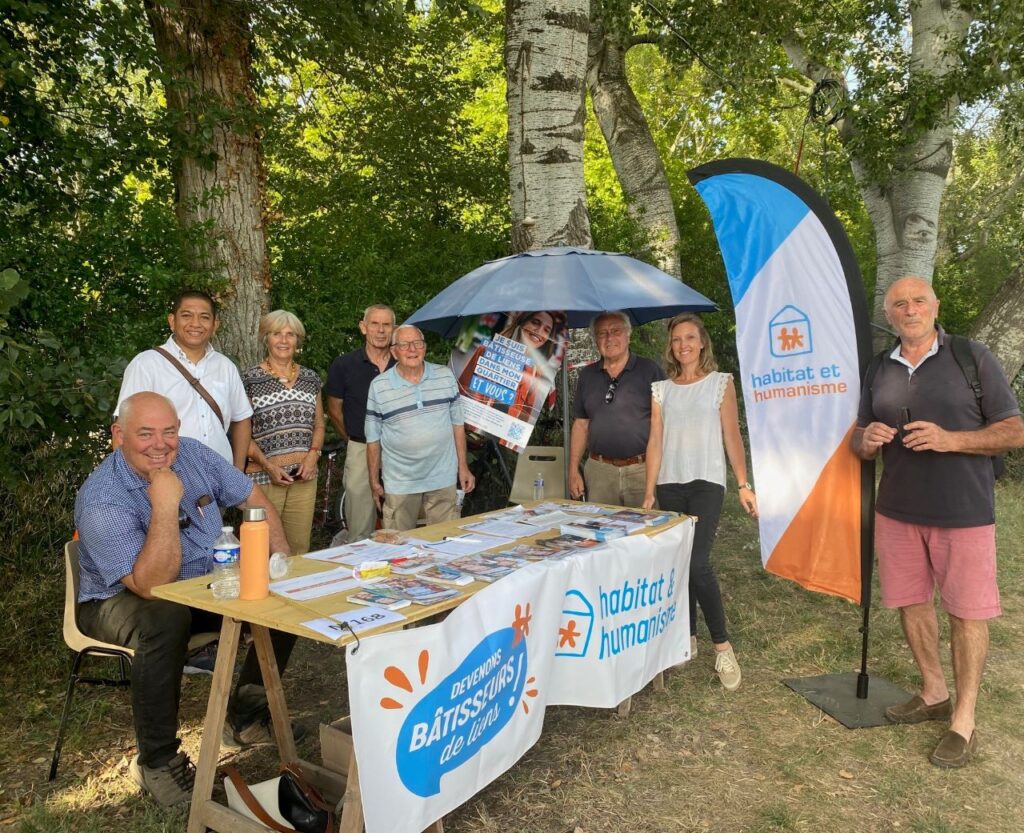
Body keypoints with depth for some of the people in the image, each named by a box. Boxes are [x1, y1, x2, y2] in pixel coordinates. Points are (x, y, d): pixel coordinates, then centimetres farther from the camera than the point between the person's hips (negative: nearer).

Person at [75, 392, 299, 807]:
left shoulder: (195, 454, -9)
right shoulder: (101, 501, -26)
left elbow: (255, 499, 2)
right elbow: (151, 586, -33)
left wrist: (283, 561, -10)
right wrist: (165, 505, -40)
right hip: (122, 601, -6)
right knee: (165, 619, -39)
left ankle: (244, 715, 6)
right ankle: (156, 760, -19)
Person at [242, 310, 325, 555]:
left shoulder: (310, 378, 11)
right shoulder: (250, 379, -1)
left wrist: (313, 454, -1)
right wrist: (268, 465, -12)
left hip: (304, 476, 4)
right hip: (264, 477, -3)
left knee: (300, 548, 8)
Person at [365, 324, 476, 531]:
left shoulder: (446, 377, 2)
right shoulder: (379, 386, -3)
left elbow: (457, 423, 8)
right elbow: (373, 438, 2)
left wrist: (463, 467, 7)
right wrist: (374, 481, 3)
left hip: (443, 480, 1)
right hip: (400, 484, -1)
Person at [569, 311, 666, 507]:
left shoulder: (650, 370, 0)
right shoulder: (587, 375, 12)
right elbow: (581, 425, 14)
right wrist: (573, 470, 9)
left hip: (643, 470, -3)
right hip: (600, 471, 3)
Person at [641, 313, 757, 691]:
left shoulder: (721, 383, 4)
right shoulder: (661, 389, 9)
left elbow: (732, 437, 2)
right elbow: (655, 442, 6)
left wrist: (744, 484, -5)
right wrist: (649, 492, 1)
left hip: (707, 483, -3)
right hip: (669, 484, 3)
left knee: (698, 562, -14)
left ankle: (722, 646, -1)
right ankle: (687, 638, 21)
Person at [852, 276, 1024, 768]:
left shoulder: (972, 357, -4)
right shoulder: (879, 371, 8)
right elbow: (859, 442, 14)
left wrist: (950, 439, -21)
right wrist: (867, 440, -11)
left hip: (963, 511, -4)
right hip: (897, 510, 4)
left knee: (966, 611, 3)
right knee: (910, 602, 12)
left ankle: (963, 720, 17)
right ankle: (933, 694, 32)